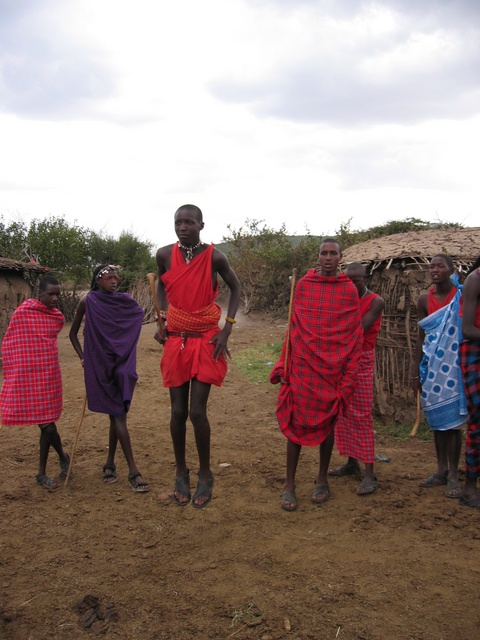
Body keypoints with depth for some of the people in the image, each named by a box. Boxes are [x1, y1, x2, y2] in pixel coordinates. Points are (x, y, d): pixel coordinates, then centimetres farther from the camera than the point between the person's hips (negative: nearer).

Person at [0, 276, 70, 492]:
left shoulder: (58, 317, 6)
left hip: (49, 376, 4)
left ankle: (42, 473, 22)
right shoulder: (22, 313, -8)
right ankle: (62, 456, 23)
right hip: (27, 377, -3)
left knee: (47, 423, 5)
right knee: (46, 424, -2)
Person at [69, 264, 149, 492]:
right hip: (99, 365, -3)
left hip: (121, 364, 3)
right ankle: (133, 471, -5)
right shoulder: (87, 302, 1)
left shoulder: (124, 301, 7)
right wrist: (82, 357, 0)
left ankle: (110, 464, 23)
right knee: (118, 415, -6)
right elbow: (73, 333, 9)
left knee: (117, 415, 7)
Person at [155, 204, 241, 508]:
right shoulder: (165, 254, -2)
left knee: (197, 411, -7)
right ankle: (181, 474, 25)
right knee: (178, 411, 6)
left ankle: (205, 475, 15)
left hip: (206, 341, -3)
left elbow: (236, 288, 3)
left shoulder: (214, 256, -10)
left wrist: (227, 329, -5)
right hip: (176, 341, 3)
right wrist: (162, 320, 6)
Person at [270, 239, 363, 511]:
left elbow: (355, 335, 1)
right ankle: (289, 485, 12)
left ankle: (322, 479, 28)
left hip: (332, 367, 0)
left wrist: (350, 375, -5)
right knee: (296, 422, 2)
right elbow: (293, 327, 6)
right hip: (302, 365, 1)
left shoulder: (349, 289, 1)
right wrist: (283, 365, 0)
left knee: (327, 422, 11)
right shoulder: (303, 284, 4)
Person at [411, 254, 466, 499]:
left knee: (452, 419, -2)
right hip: (431, 366, 4)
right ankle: (441, 470, 20)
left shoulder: (462, 296, -5)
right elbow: (421, 337, 10)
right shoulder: (424, 300, 6)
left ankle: (453, 474, 8)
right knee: (436, 420, 9)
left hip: (454, 366, -4)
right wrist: (416, 370, 7)